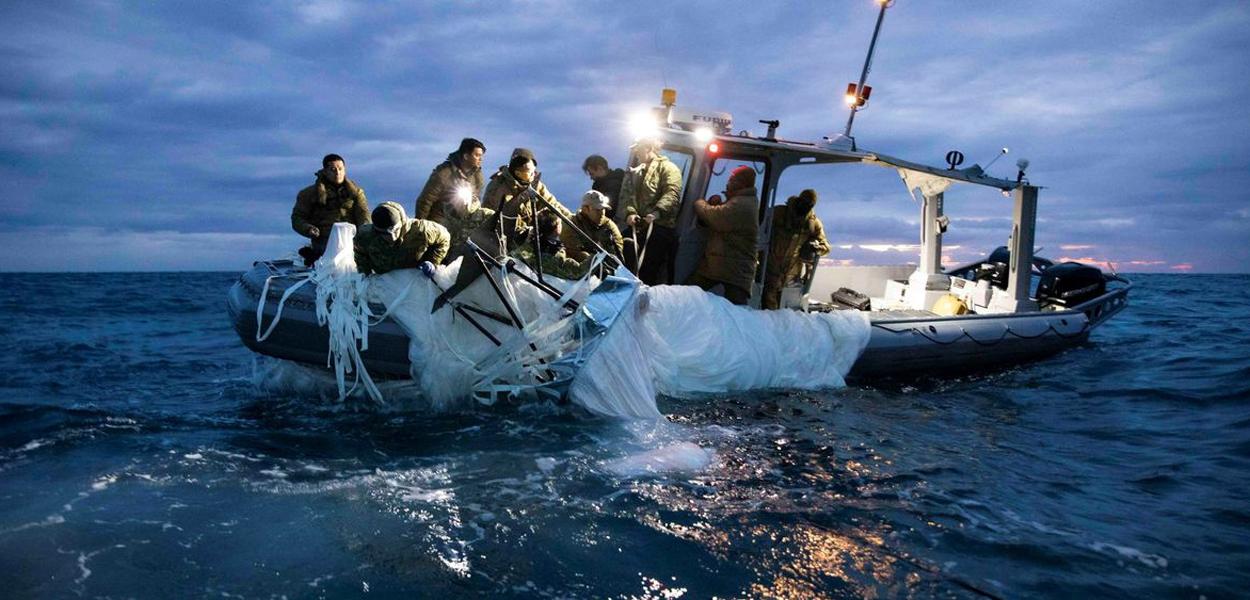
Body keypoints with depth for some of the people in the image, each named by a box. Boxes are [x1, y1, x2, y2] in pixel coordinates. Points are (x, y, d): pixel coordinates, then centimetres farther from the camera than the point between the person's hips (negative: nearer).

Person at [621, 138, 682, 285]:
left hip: (661, 227, -7)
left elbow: (672, 194, -17)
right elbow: (629, 196, 13)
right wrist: (630, 212, -8)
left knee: (650, 272, -8)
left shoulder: (668, 168, -2)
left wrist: (657, 212, -32)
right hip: (639, 227, 7)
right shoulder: (637, 172, 23)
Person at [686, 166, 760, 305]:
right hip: (713, 263, 10)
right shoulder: (738, 201, 19)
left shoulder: (742, 204, -17)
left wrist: (700, 202, -1)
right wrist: (712, 204, 1)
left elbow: (712, 216, -23)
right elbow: (709, 221, 23)